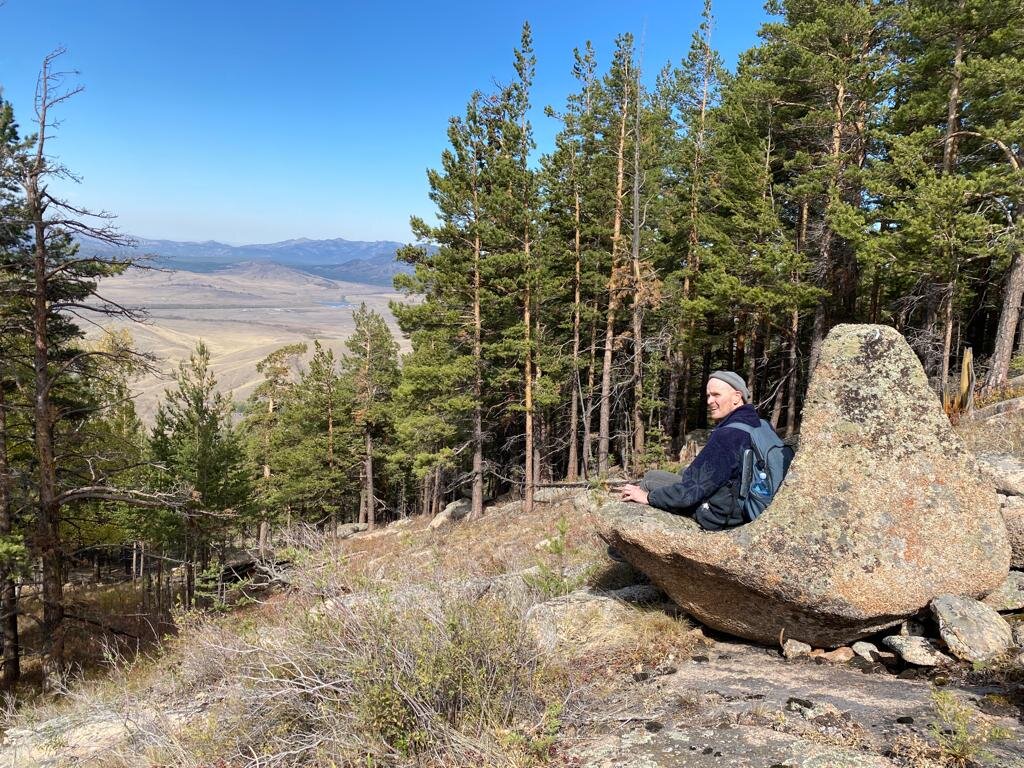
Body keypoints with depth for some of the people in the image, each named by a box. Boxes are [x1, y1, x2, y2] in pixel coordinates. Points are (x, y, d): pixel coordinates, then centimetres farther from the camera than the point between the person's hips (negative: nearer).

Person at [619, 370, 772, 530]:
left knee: (650, 480, 1)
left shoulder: (727, 435, -28)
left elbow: (692, 491, -26)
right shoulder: (754, 423, 2)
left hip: (717, 514, -9)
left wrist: (648, 497, -15)